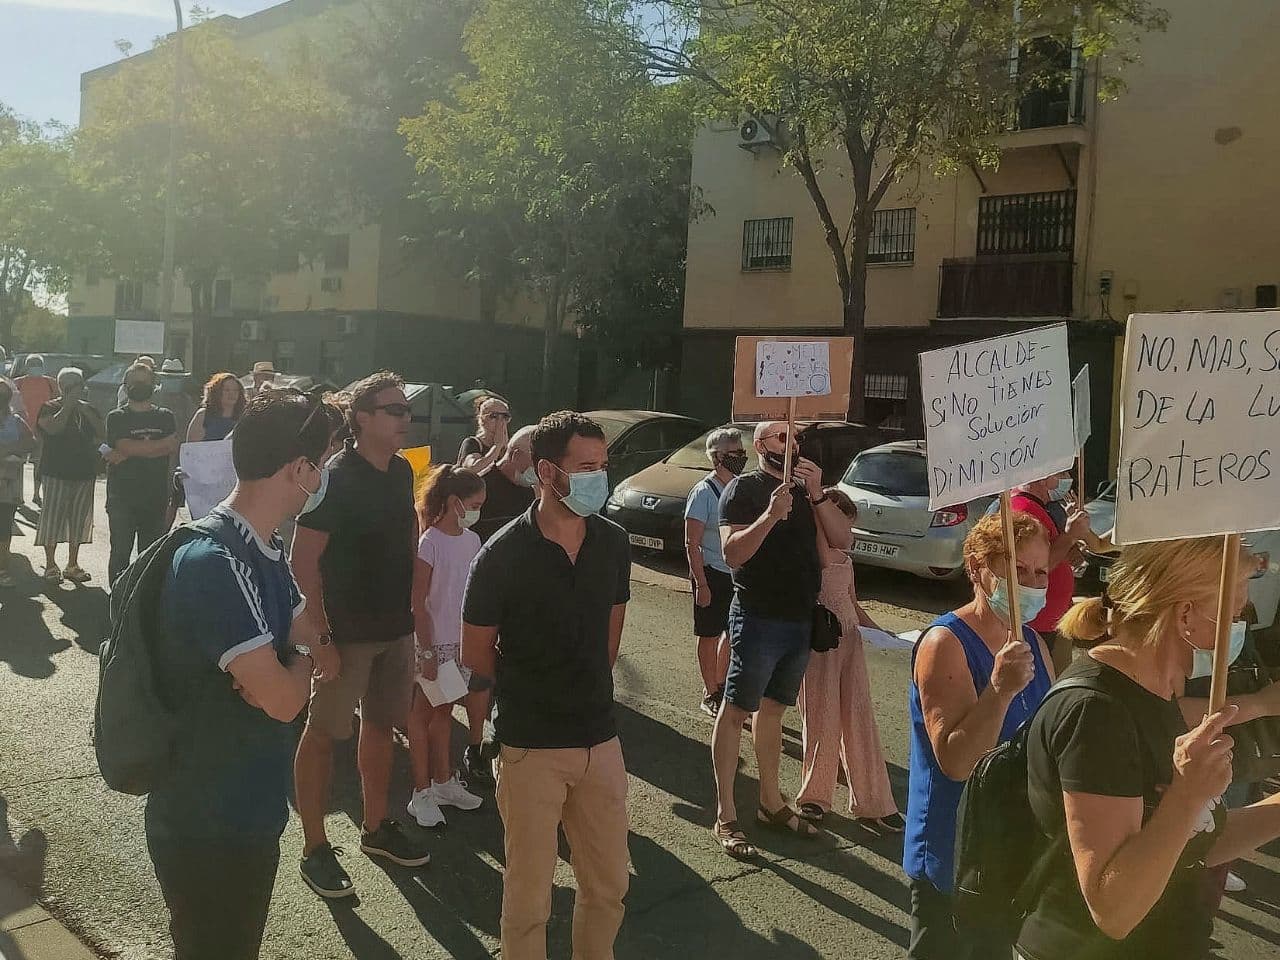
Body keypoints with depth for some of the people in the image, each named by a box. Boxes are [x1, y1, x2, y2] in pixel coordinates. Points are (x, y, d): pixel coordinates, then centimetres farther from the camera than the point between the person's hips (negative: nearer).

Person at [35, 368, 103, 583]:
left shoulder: (88, 409, 13)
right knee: (52, 518, -2)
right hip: (57, 474, -4)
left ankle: (73, 565, 17)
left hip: (85, 474, 4)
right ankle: (50, 565, 8)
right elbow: (53, 428, -20)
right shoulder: (50, 408, -1)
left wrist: (86, 411, -8)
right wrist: (68, 406, -15)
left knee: (79, 520, 8)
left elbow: (103, 434, 1)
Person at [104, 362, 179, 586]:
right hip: (122, 497, -2)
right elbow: (126, 447, -12)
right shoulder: (117, 417, 5)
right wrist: (160, 444, -6)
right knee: (120, 553, -1)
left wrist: (127, 454, -11)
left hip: (156, 497, 2)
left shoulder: (165, 417, 11)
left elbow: (173, 448, -7)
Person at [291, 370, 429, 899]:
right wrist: (320, 637, -21)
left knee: (381, 726, 18)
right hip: (346, 632, -7)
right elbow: (304, 561, -18)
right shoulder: (335, 477, -17)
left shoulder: (402, 472, 4)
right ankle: (314, 849, 16)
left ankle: (376, 826, 34)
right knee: (323, 732, 4)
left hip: (396, 627, 7)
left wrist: (412, 608, 13)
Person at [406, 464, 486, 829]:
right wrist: (427, 652, -16)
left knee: (444, 712, 18)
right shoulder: (430, 543, -16)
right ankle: (422, 793, 16)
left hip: (462, 641, 6)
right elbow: (418, 605, -15)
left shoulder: (472, 540, 4)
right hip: (434, 642, -6)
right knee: (424, 714, 7)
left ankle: (442, 782, 30)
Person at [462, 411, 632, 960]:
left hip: (600, 738, 4)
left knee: (609, 885, 16)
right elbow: (476, 653, -4)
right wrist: (534, 693, 6)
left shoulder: (613, 543, -2)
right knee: (529, 894, 10)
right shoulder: (503, 556, -15)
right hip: (532, 747, -4)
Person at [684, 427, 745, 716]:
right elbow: (692, 544, -15)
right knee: (709, 635, 5)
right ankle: (710, 695, 18)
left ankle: (720, 687, 33)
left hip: (738, 574, 7)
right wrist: (701, 584, -18)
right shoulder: (704, 492, -14)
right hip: (712, 573, -7)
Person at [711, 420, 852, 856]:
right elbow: (732, 553, -16)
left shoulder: (805, 488, 12)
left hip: (800, 619, 6)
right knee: (735, 710, -1)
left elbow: (840, 536, 1)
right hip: (758, 618, -6)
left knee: (772, 709, 17)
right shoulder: (743, 488, -6)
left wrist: (817, 494, -13)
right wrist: (770, 514, -28)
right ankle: (725, 817, 5)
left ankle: (771, 803, 28)